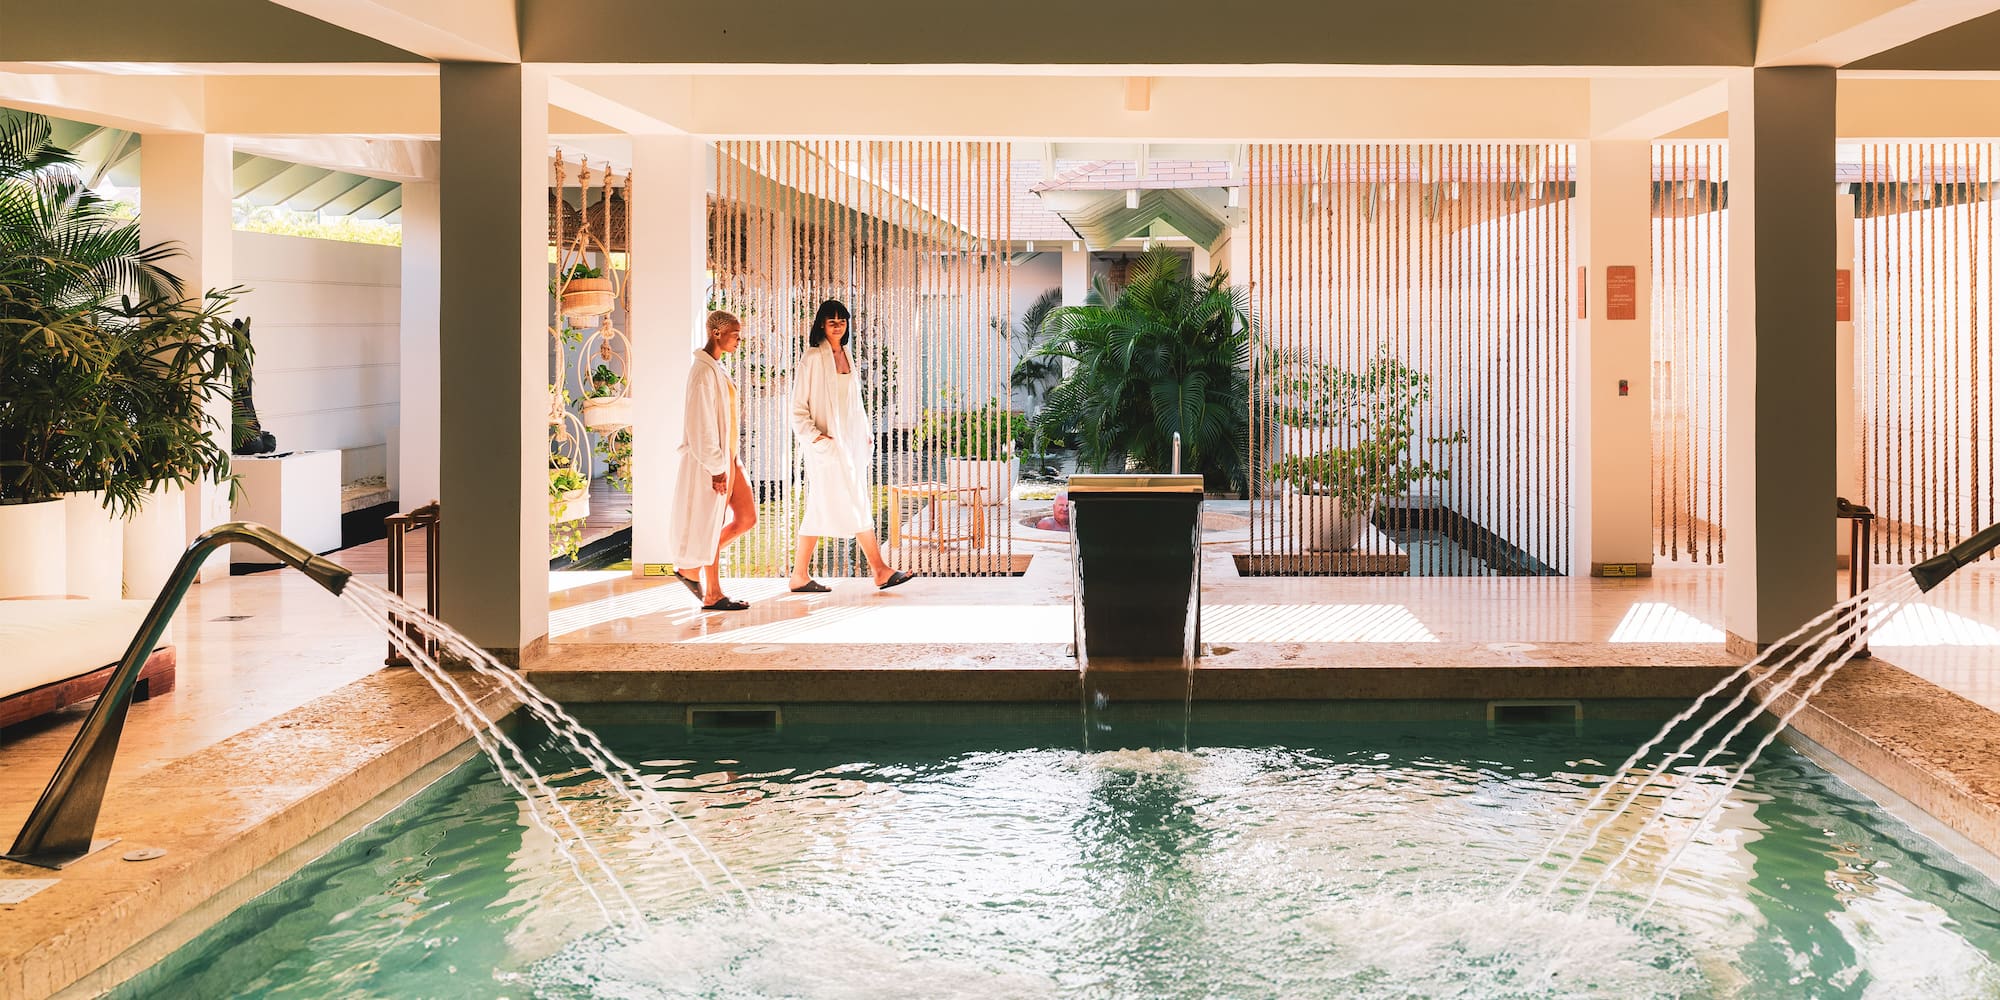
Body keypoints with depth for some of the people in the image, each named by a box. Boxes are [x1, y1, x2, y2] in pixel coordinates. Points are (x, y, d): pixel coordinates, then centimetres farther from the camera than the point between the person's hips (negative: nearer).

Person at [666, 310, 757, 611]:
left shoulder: (716, 368, 13)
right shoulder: (703, 371, -17)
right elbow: (701, 424, -20)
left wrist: (730, 460, 17)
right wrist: (716, 467, -20)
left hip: (727, 457, 10)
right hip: (710, 461, -10)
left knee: (747, 518, 9)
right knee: (711, 524, 1)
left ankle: (690, 568, 18)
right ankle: (712, 594, 11)